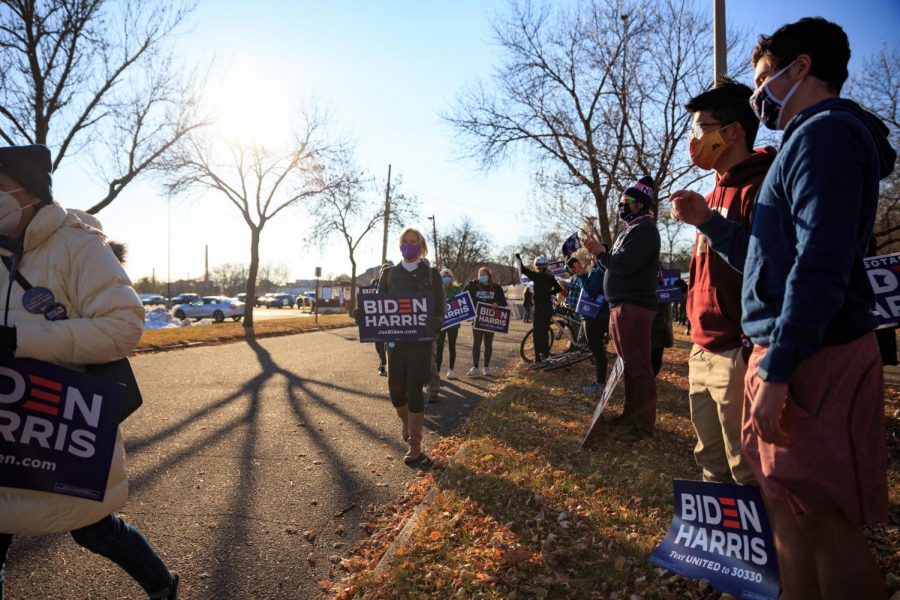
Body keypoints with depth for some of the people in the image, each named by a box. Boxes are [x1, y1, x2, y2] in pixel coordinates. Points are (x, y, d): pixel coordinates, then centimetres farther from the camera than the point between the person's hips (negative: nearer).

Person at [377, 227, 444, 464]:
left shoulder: (431, 274, 2)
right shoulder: (389, 274, 7)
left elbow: (439, 309, -1)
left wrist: (434, 324, -23)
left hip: (421, 341, -2)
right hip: (395, 340, 2)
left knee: (414, 391, -2)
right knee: (395, 389, 1)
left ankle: (415, 447, 9)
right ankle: (406, 423, 35)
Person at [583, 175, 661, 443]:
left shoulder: (644, 229, -11)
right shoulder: (628, 229, 20)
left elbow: (624, 265, -23)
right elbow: (613, 266, 21)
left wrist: (601, 253, -8)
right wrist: (600, 253, 5)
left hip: (633, 308, -10)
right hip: (619, 307, 10)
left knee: (639, 368, -6)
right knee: (628, 365, 16)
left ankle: (644, 425, 0)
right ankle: (631, 413, 27)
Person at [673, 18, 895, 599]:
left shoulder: (827, 132, -10)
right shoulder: (810, 139, 22)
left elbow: (820, 265, -21)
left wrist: (776, 370, -23)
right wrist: (708, 220, 17)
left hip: (812, 359, -10)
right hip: (795, 354, 10)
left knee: (824, 522, -1)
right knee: (792, 511, 17)